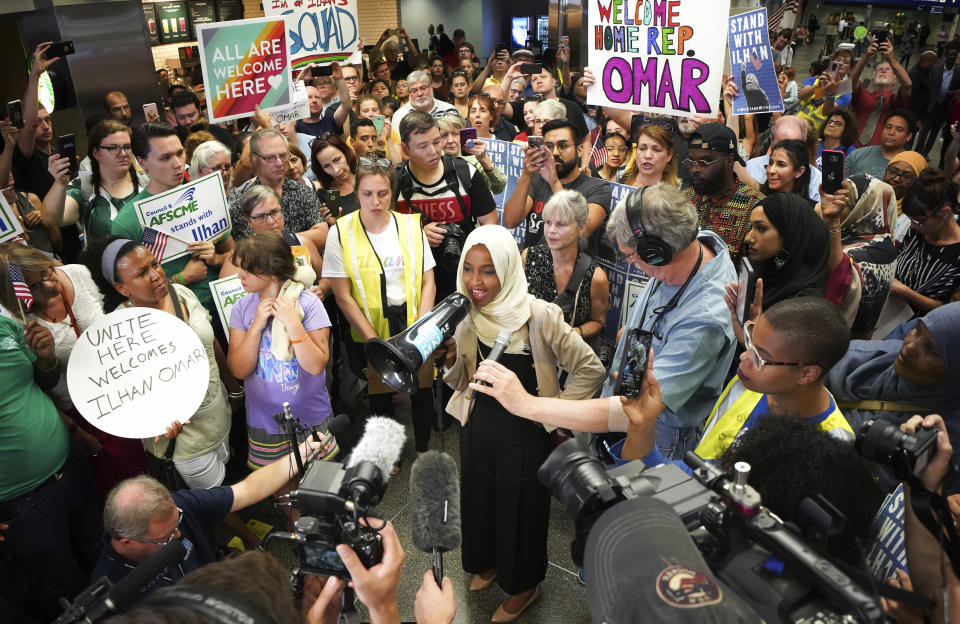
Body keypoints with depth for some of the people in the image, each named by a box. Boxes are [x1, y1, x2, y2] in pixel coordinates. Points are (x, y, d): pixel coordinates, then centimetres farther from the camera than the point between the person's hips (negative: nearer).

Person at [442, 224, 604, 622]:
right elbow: (462, 381, 3)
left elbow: (590, 370, -16)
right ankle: (488, 561, 54)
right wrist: (449, 360, -17)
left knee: (522, 507, 14)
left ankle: (523, 585, 42)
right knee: (479, 497, 23)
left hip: (525, 432, -5)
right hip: (478, 425, 5)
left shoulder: (539, 316, -24)